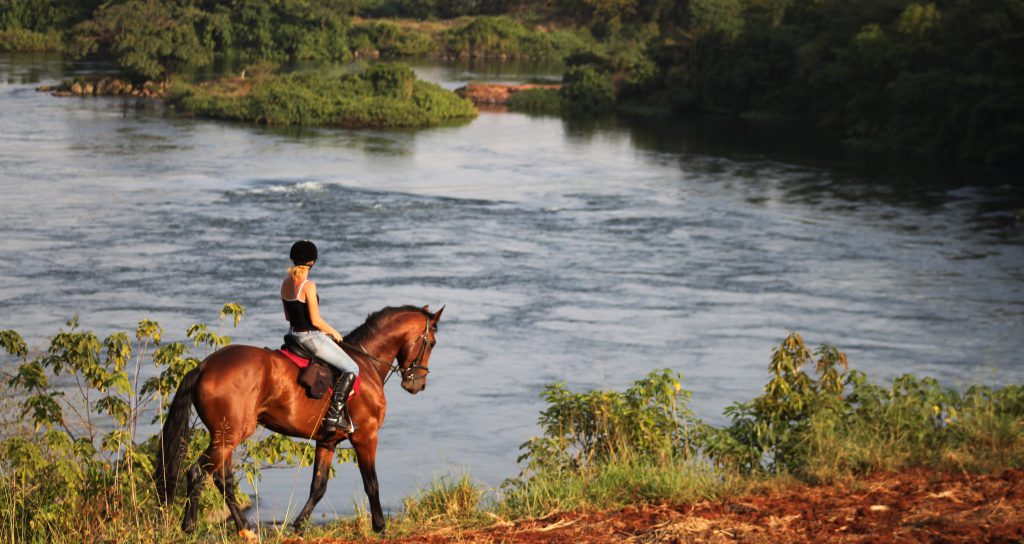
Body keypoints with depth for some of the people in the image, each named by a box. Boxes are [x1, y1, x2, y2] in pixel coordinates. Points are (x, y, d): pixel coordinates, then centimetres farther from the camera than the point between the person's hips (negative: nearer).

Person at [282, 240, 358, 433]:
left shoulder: (285, 283, 6)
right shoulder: (308, 286, -21)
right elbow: (315, 320, -21)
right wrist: (333, 332, -3)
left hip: (295, 334, 10)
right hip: (310, 337, -10)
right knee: (351, 369, -3)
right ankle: (333, 416, -9)